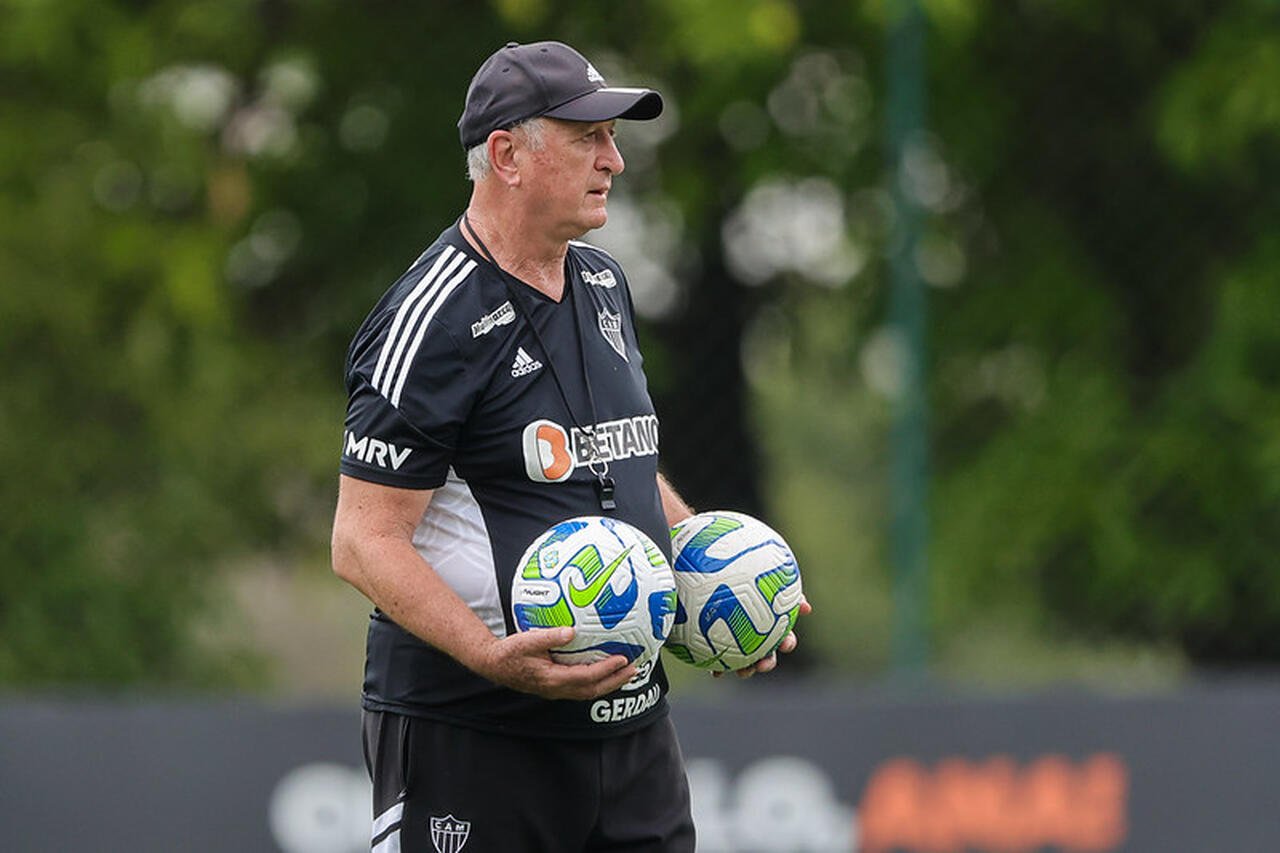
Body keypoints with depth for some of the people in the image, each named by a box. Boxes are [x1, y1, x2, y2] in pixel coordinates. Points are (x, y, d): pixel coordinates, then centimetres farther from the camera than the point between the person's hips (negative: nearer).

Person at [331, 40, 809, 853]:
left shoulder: (603, 284, 12)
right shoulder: (436, 319, -14)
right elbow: (363, 541, -17)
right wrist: (495, 657, -29)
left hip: (629, 718, 7)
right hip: (469, 736, -7)